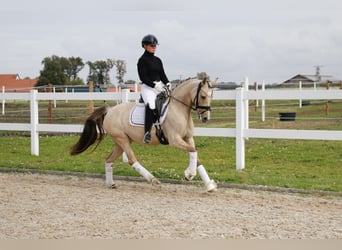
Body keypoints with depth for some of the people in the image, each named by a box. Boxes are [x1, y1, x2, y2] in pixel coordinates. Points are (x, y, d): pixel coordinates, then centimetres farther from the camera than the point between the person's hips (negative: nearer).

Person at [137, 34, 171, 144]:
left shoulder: (158, 60, 18)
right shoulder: (142, 60, -1)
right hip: (148, 87, -7)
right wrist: (154, 85, -19)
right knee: (151, 106, -32)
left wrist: (167, 83, -4)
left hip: (160, 86, 7)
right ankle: (147, 133, -32)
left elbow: (162, 74, 15)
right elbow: (143, 77, -9)